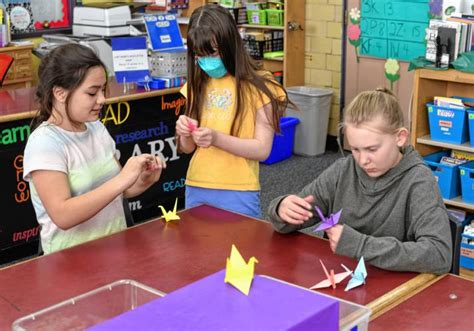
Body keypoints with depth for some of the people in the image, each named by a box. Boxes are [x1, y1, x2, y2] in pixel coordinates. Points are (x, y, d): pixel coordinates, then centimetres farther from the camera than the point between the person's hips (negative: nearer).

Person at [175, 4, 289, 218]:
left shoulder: (257, 85, -7)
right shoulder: (197, 85, 8)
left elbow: (262, 150, -11)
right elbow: (187, 148, 11)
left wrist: (217, 138, -24)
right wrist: (185, 134, -11)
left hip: (238, 192, -4)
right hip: (195, 188, 5)